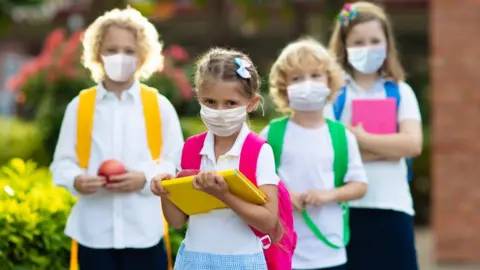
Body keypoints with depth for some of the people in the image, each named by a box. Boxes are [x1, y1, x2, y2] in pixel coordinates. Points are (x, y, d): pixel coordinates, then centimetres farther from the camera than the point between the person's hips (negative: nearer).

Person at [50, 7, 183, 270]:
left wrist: (145, 179, -16)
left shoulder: (159, 105, 2)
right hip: (93, 231, 1)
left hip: (144, 231, 0)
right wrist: (76, 180, -17)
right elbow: (62, 161, 4)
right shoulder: (79, 106, 2)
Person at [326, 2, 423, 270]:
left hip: (393, 206, 2)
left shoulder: (401, 91, 8)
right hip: (346, 207, -2)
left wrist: (359, 136, -11)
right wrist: (389, 148, -11)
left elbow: (412, 144, -7)